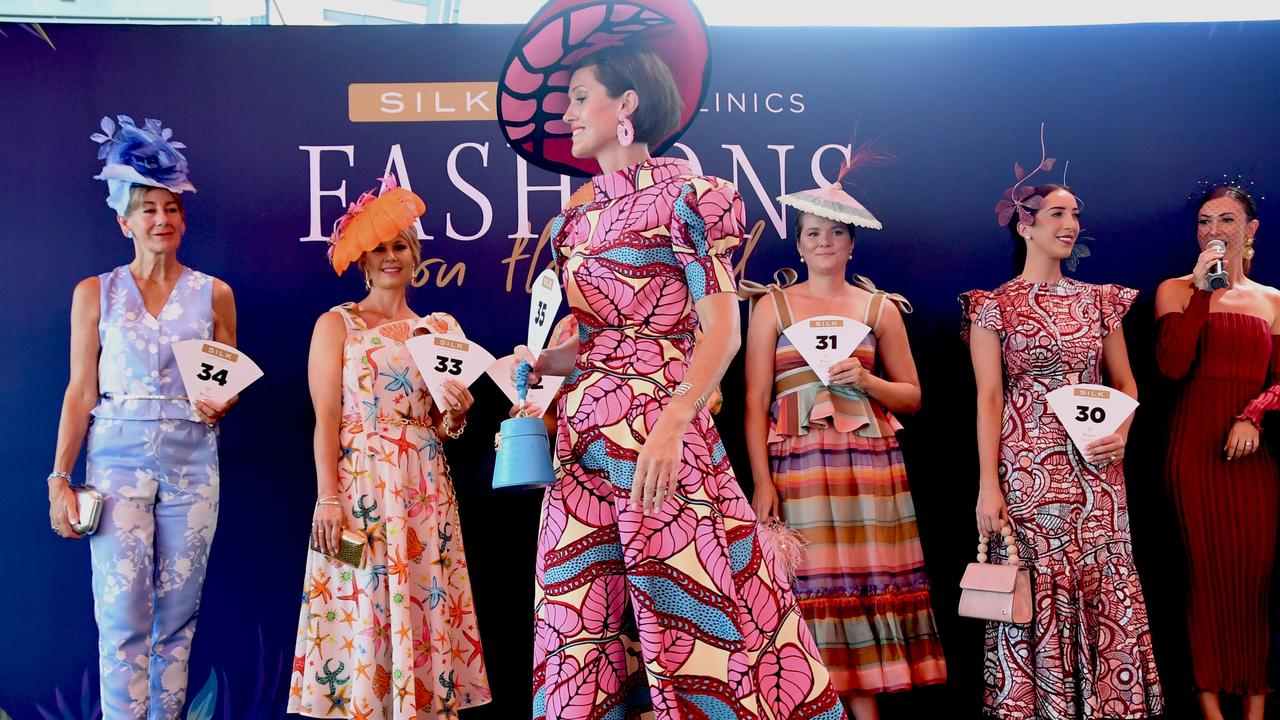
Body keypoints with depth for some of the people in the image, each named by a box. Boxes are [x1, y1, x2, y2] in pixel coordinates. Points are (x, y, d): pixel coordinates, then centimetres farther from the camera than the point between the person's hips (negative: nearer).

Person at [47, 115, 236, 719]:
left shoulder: (213, 294, 8)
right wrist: (59, 479, -3)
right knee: (123, 613, -6)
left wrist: (220, 404, -10)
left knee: (177, 613, 4)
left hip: (191, 464, 1)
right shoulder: (95, 293, 6)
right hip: (118, 460, -1)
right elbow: (80, 392, 3)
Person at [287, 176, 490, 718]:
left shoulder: (439, 329, 14)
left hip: (426, 488, 4)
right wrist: (328, 498, -14)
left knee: (426, 603, 2)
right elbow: (325, 419, -5)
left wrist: (456, 411, -5)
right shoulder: (336, 324, 2)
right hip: (360, 483, -3)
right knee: (360, 611, -4)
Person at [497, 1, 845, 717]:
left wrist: (672, 423, -22)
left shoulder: (685, 194, -1)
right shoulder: (576, 221, 18)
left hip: (662, 425, -6)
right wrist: (541, 363, 3)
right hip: (585, 435, 6)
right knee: (582, 635, 4)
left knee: (692, 620, -6)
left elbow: (722, 331, -10)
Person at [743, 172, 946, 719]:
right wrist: (761, 481, -8)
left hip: (871, 465, 1)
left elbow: (912, 397, 14)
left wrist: (864, 379, -6)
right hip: (798, 466, -1)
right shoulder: (772, 307, 9)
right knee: (810, 589, -6)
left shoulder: (880, 308, 13)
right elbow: (755, 402, 2)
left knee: (865, 586, -2)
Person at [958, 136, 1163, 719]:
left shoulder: (1101, 300, 12)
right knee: (1034, 599, -1)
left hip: (1095, 470, 3)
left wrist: (1121, 432, -6)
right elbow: (988, 399, -3)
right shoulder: (994, 307, 2)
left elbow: (1125, 383, 15)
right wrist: (987, 486, -10)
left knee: (1104, 595, 3)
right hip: (1028, 469, -3)